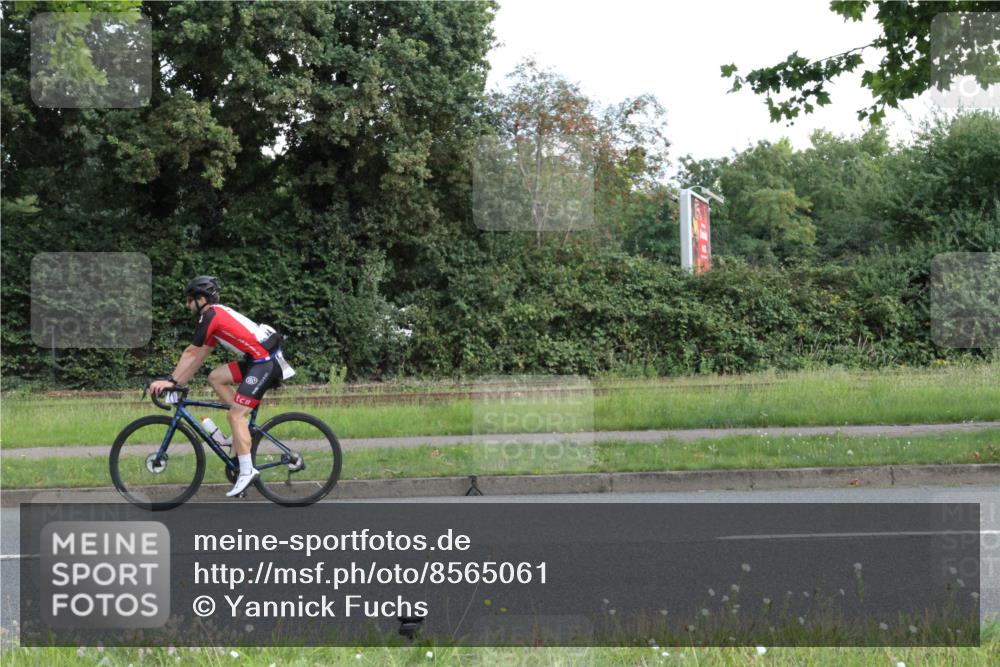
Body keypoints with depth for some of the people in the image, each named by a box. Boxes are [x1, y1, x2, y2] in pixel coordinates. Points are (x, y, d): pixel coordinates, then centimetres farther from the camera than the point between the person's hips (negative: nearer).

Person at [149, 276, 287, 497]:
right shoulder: (217, 316, 21)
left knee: (235, 414, -12)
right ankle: (243, 427, 11)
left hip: (266, 361, -9)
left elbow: (191, 353, -8)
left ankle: (247, 471, -14)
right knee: (215, 377, 13)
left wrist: (170, 381, -2)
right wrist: (178, 382, 21)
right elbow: (200, 356, 22)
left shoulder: (211, 316, -8)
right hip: (259, 360, 9)